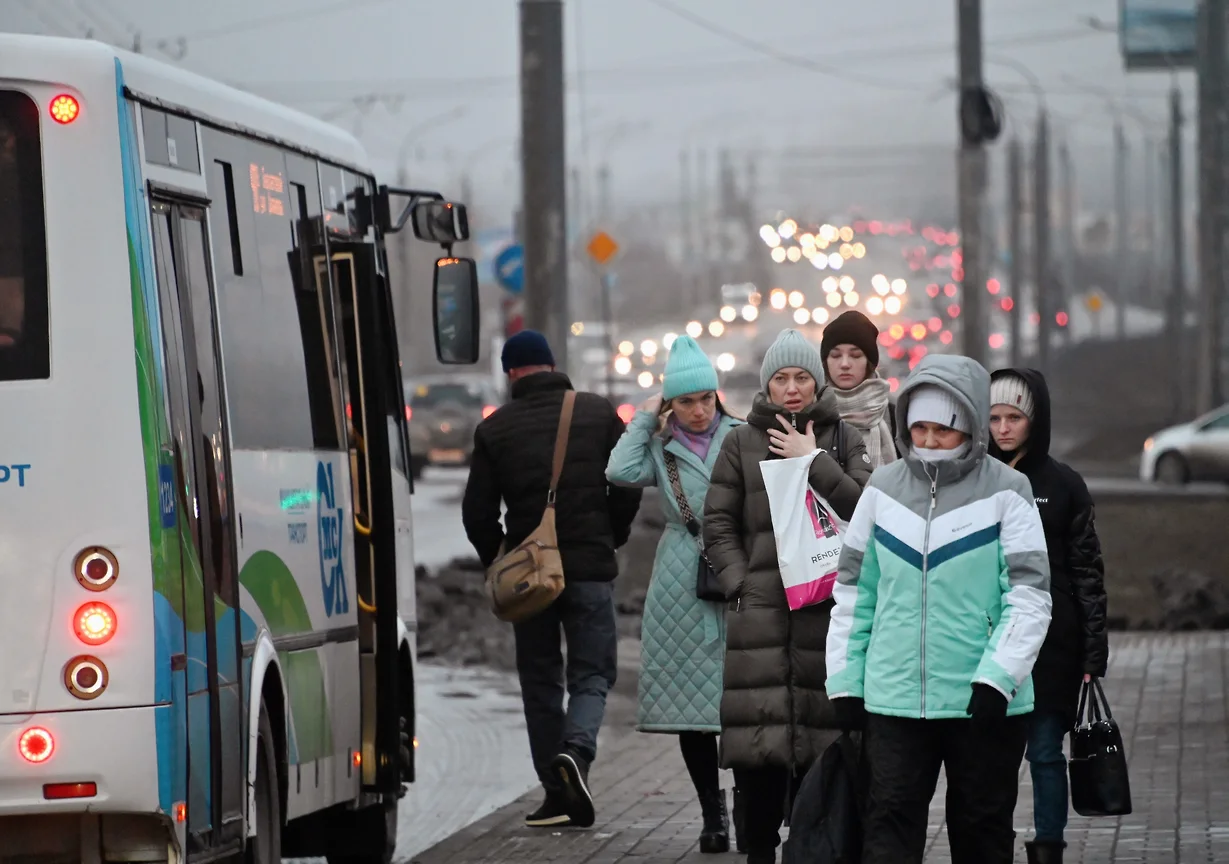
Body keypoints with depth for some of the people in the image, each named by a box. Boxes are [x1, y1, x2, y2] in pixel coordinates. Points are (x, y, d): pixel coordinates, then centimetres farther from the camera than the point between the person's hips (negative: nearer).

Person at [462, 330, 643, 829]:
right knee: (592, 673, 7)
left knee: (540, 679, 11)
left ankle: (557, 792, 8)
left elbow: (477, 511, 0)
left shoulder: (495, 429, 1)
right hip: (591, 567, 0)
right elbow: (629, 486, 0)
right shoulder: (599, 414, 2)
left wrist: (498, 562, 16)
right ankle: (576, 749, -23)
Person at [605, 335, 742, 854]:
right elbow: (621, 473, -10)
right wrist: (645, 418, 0)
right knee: (689, 702, 2)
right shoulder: (660, 448, 8)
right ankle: (712, 816, 11)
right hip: (681, 588, 2)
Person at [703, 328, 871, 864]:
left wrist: (814, 460, -8)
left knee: (820, 740, -3)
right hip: (761, 612, 0)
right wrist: (741, 584, -2)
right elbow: (718, 523, 9)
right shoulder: (742, 444, 11)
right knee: (758, 745, -6)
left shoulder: (844, 440, 11)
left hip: (825, 608, 0)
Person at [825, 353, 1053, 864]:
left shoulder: (1005, 492, -4)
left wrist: (997, 678, -18)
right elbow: (853, 592, 12)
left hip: (984, 705, -2)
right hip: (894, 701, 2)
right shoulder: (884, 489, 6)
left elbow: (1029, 598, -8)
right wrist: (844, 681, 7)